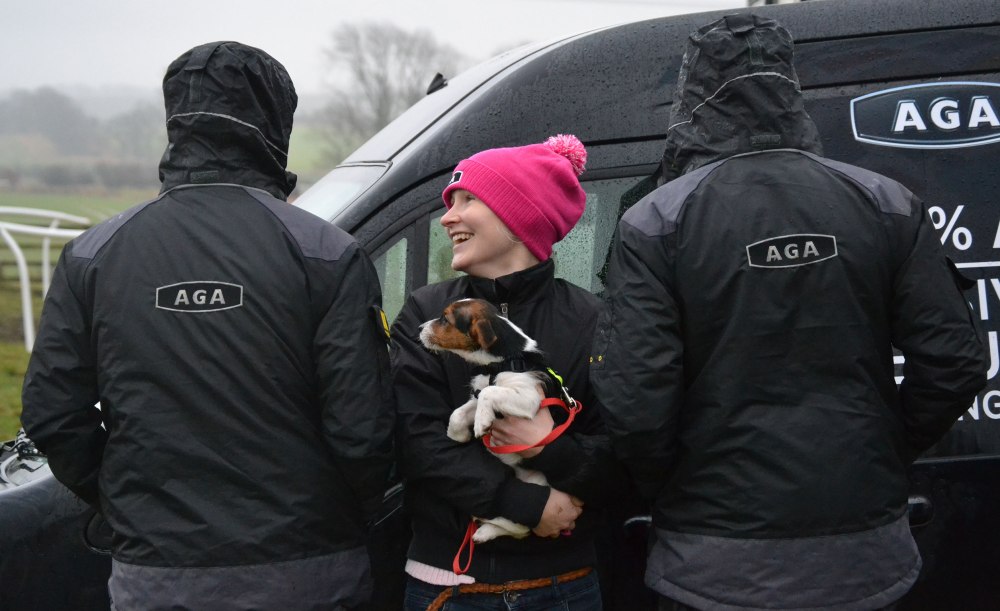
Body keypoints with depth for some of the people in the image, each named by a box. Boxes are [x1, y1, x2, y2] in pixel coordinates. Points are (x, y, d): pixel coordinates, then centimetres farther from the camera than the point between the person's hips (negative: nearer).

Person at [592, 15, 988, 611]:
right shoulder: (887, 204, -1)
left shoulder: (657, 222, -10)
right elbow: (955, 362, -2)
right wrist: (881, 458, 12)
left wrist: (674, 496, 2)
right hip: (865, 560, 3)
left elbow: (635, 405, -16)